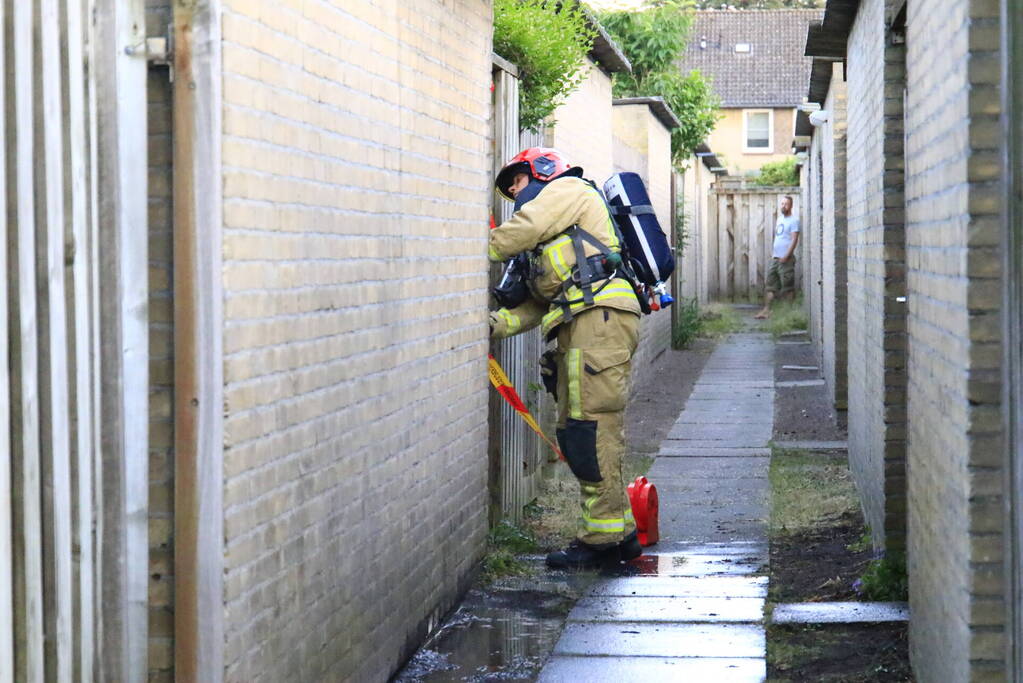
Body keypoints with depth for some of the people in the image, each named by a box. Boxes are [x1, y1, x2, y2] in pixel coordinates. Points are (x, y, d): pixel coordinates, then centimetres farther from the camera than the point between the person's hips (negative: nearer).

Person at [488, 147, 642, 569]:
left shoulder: (568, 189, 11)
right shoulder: (554, 238, 35)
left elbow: (523, 230, -7)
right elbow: (539, 305, 23)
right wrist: (494, 324, 9)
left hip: (600, 317, -10)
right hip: (581, 328, 10)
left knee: (591, 427, -13)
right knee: (575, 434, 7)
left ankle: (602, 536, -15)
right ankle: (619, 533, 10)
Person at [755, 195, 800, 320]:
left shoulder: (793, 220, -8)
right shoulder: (780, 218, 17)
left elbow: (794, 239, -15)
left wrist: (786, 256, -21)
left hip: (786, 259, -8)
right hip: (775, 258, 8)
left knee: (788, 288, -4)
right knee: (771, 286, 5)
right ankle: (766, 310, 5)